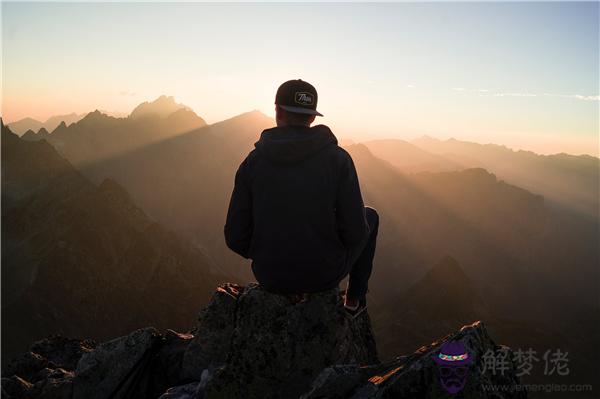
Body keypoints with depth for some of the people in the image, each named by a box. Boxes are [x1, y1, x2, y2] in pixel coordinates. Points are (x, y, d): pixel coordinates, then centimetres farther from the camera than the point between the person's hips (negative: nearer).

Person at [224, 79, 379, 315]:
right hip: (325, 272, -2)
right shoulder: (338, 158, -14)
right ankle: (354, 299, 35)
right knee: (370, 217, 26)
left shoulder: (253, 162, -9)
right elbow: (355, 232, -15)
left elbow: (236, 237, -7)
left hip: (271, 277, 2)